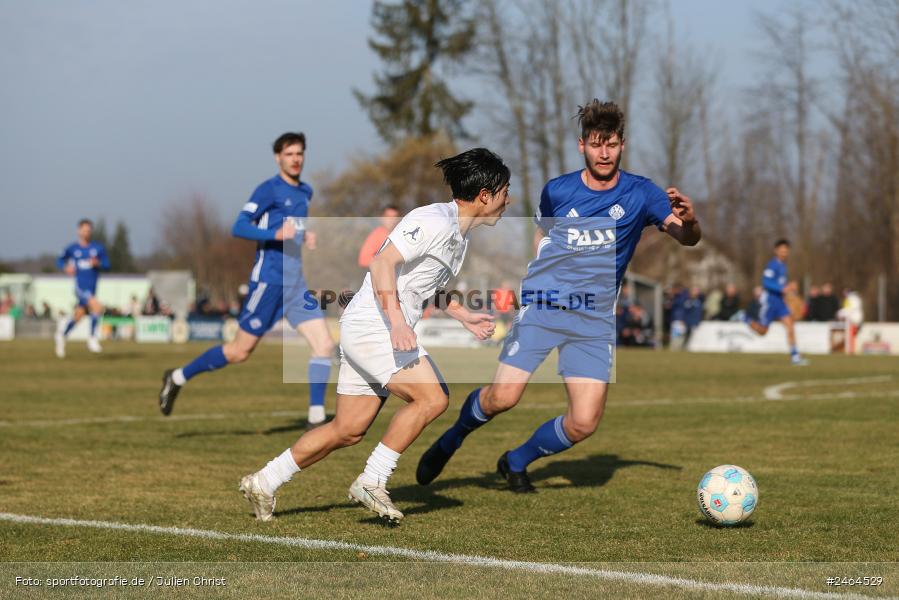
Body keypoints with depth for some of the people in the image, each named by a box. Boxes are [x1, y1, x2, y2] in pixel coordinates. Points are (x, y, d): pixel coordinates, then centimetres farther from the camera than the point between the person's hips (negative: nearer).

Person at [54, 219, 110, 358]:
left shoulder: (98, 248, 5)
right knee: (97, 307, -25)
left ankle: (62, 335, 40)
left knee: (78, 316, 13)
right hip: (80, 287, -4)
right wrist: (66, 267, -7)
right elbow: (59, 261, 14)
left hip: (92, 288, 4)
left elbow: (107, 265, 6)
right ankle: (92, 338, -8)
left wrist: (98, 263, -14)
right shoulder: (72, 248, 2)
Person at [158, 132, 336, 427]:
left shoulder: (305, 192, 14)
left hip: (296, 282, 7)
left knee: (325, 345, -6)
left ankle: (316, 417, -2)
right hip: (269, 279, -7)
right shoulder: (269, 189, -9)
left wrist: (304, 236, 12)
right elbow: (238, 228, -17)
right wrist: (276, 234, -28)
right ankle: (178, 378, 18)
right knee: (240, 351, -1)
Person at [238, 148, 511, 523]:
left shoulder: (458, 235, 16)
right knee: (432, 397, -19)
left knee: (348, 429, 10)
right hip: (373, 325, -10)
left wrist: (464, 317, 26)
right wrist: (396, 320, -33)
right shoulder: (435, 221, -15)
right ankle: (371, 483, -12)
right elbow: (383, 263, -24)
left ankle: (263, 483, 18)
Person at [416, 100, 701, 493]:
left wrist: (688, 220, -30)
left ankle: (516, 463, 18)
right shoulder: (557, 190, 4)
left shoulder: (640, 193, 0)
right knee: (502, 397, -14)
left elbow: (687, 239, -9)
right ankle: (449, 442, 16)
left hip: (594, 319, 1)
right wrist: (542, 277, 11)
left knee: (584, 422, -10)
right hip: (541, 305, -1)